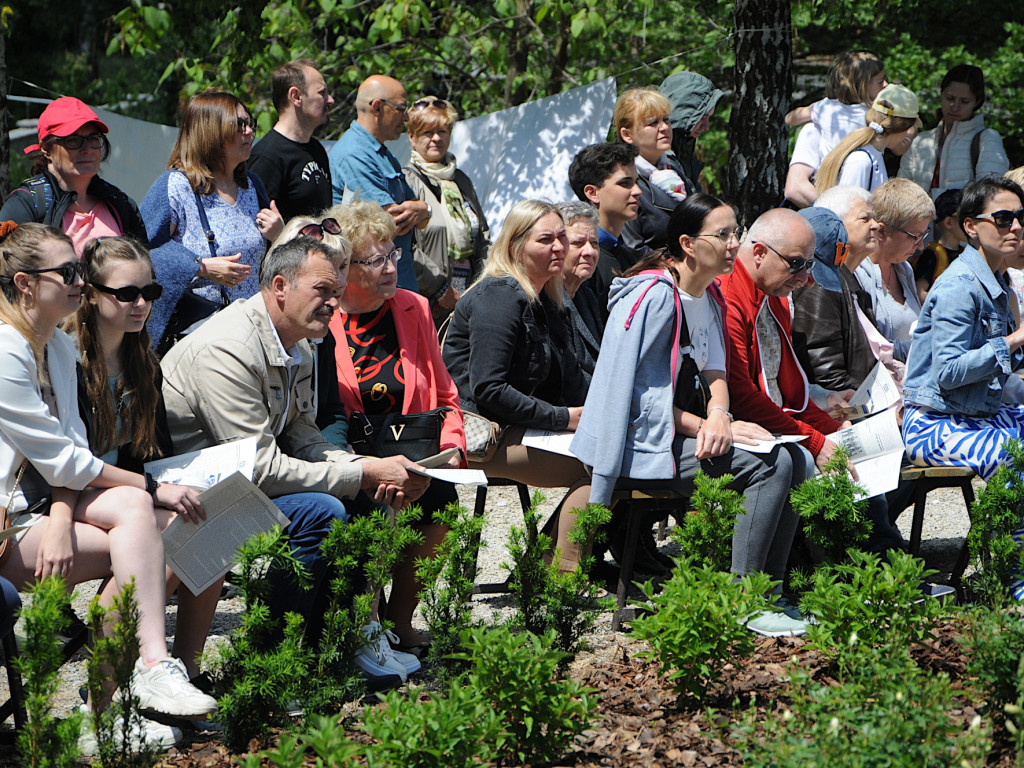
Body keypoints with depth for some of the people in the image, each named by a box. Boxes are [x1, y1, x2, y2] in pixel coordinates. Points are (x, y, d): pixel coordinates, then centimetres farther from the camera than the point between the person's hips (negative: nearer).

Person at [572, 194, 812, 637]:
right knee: (770, 465, -23)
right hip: (644, 443, -9)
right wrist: (704, 427, -22)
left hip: (685, 430, 9)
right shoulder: (653, 297, -18)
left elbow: (714, 371, 6)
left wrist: (719, 415, -17)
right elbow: (638, 396, -19)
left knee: (797, 460, -5)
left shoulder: (710, 296, 11)